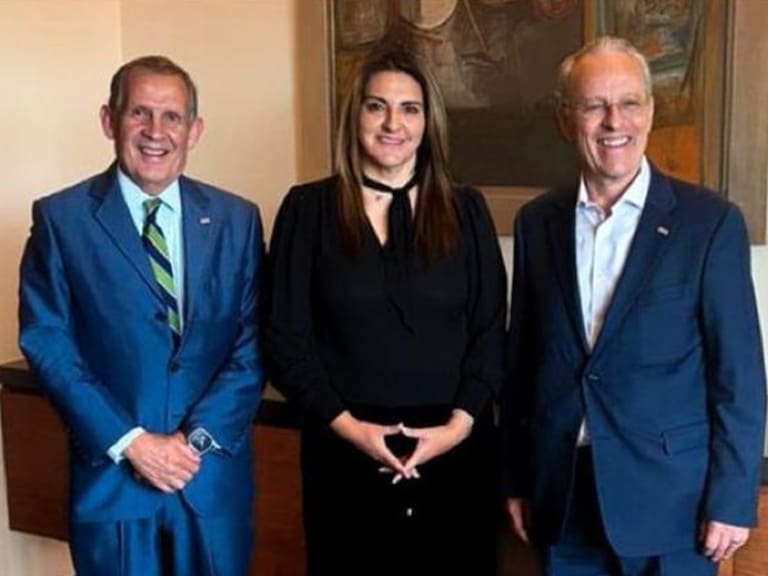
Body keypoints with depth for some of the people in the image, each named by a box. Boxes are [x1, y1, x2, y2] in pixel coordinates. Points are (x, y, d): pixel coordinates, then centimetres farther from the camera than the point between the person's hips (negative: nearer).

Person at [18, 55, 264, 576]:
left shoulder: (237, 220, 3)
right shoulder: (61, 219, -3)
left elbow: (253, 345, 0)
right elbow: (48, 345, -5)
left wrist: (198, 438, -10)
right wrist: (128, 442, -12)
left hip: (215, 474, 2)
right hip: (111, 476, -1)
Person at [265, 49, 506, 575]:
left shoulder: (466, 210, 4)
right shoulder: (309, 208, -1)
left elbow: (490, 332, 3)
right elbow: (286, 337, -3)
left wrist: (460, 422, -9)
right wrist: (347, 424, -11)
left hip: (456, 447, 2)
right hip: (346, 450, -1)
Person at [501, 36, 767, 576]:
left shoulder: (710, 220, -8)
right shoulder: (537, 222, 3)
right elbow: (522, 359, 6)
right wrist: (516, 480, 8)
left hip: (669, 496, -3)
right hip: (560, 497, 3)